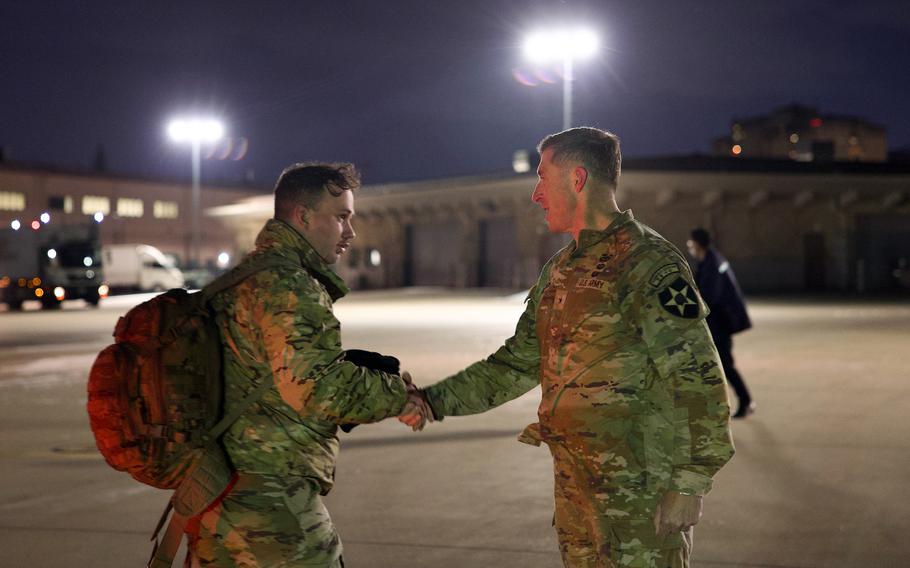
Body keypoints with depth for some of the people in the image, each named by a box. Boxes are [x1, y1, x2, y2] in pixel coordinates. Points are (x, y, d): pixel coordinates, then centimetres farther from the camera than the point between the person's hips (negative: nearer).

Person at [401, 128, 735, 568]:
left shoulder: (649, 264, -13)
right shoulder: (559, 271, 14)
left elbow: (697, 382, -16)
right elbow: (518, 363, 19)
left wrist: (689, 484, -18)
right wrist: (434, 402, 10)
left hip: (641, 493, -8)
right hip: (574, 488, 8)